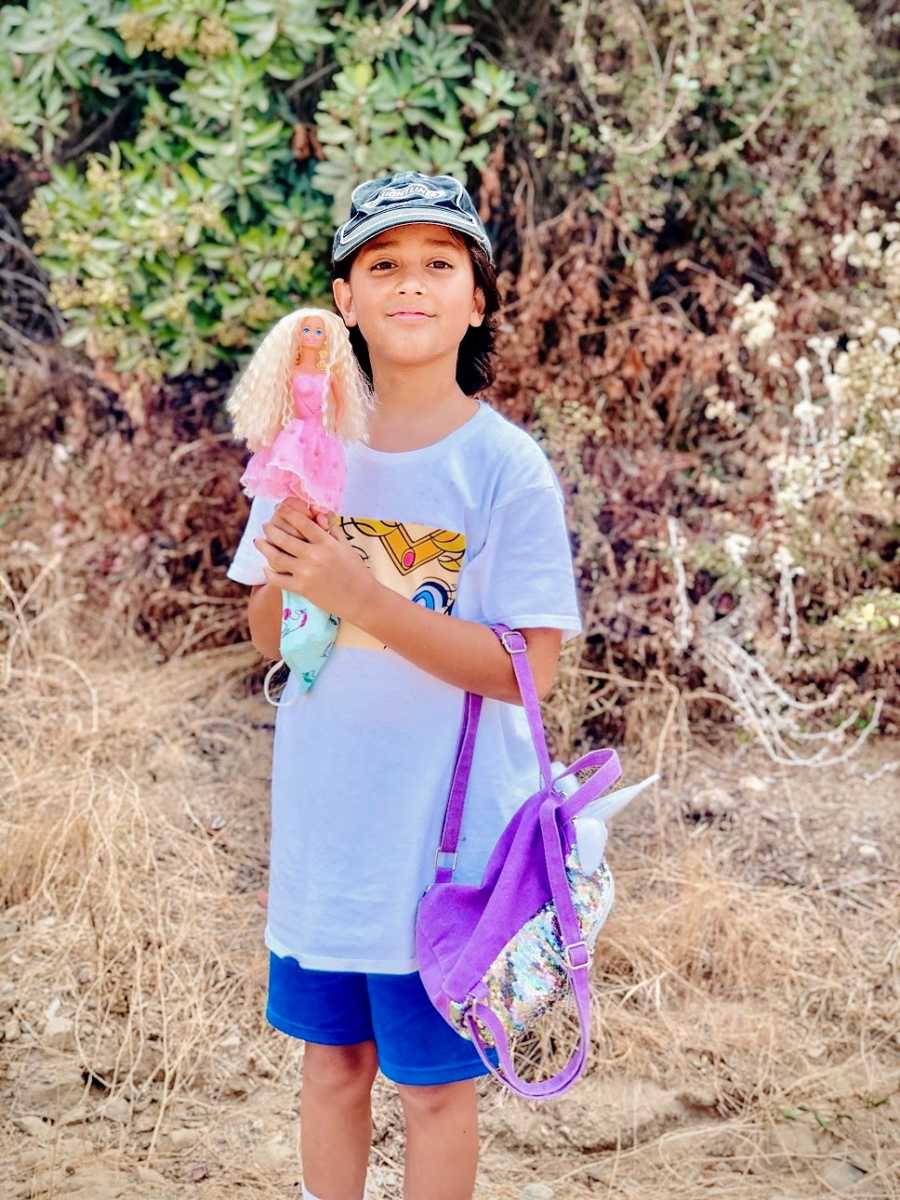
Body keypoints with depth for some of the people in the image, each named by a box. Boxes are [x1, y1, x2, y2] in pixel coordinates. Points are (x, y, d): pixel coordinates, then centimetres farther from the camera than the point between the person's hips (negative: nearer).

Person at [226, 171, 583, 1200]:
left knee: (436, 1086, 10)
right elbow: (270, 636, 6)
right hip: (323, 828, 4)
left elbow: (527, 667, -16)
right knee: (331, 1062, 17)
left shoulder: (506, 466, -12)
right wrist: (290, 560, -16)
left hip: (448, 836, -4)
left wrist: (362, 594, -24)